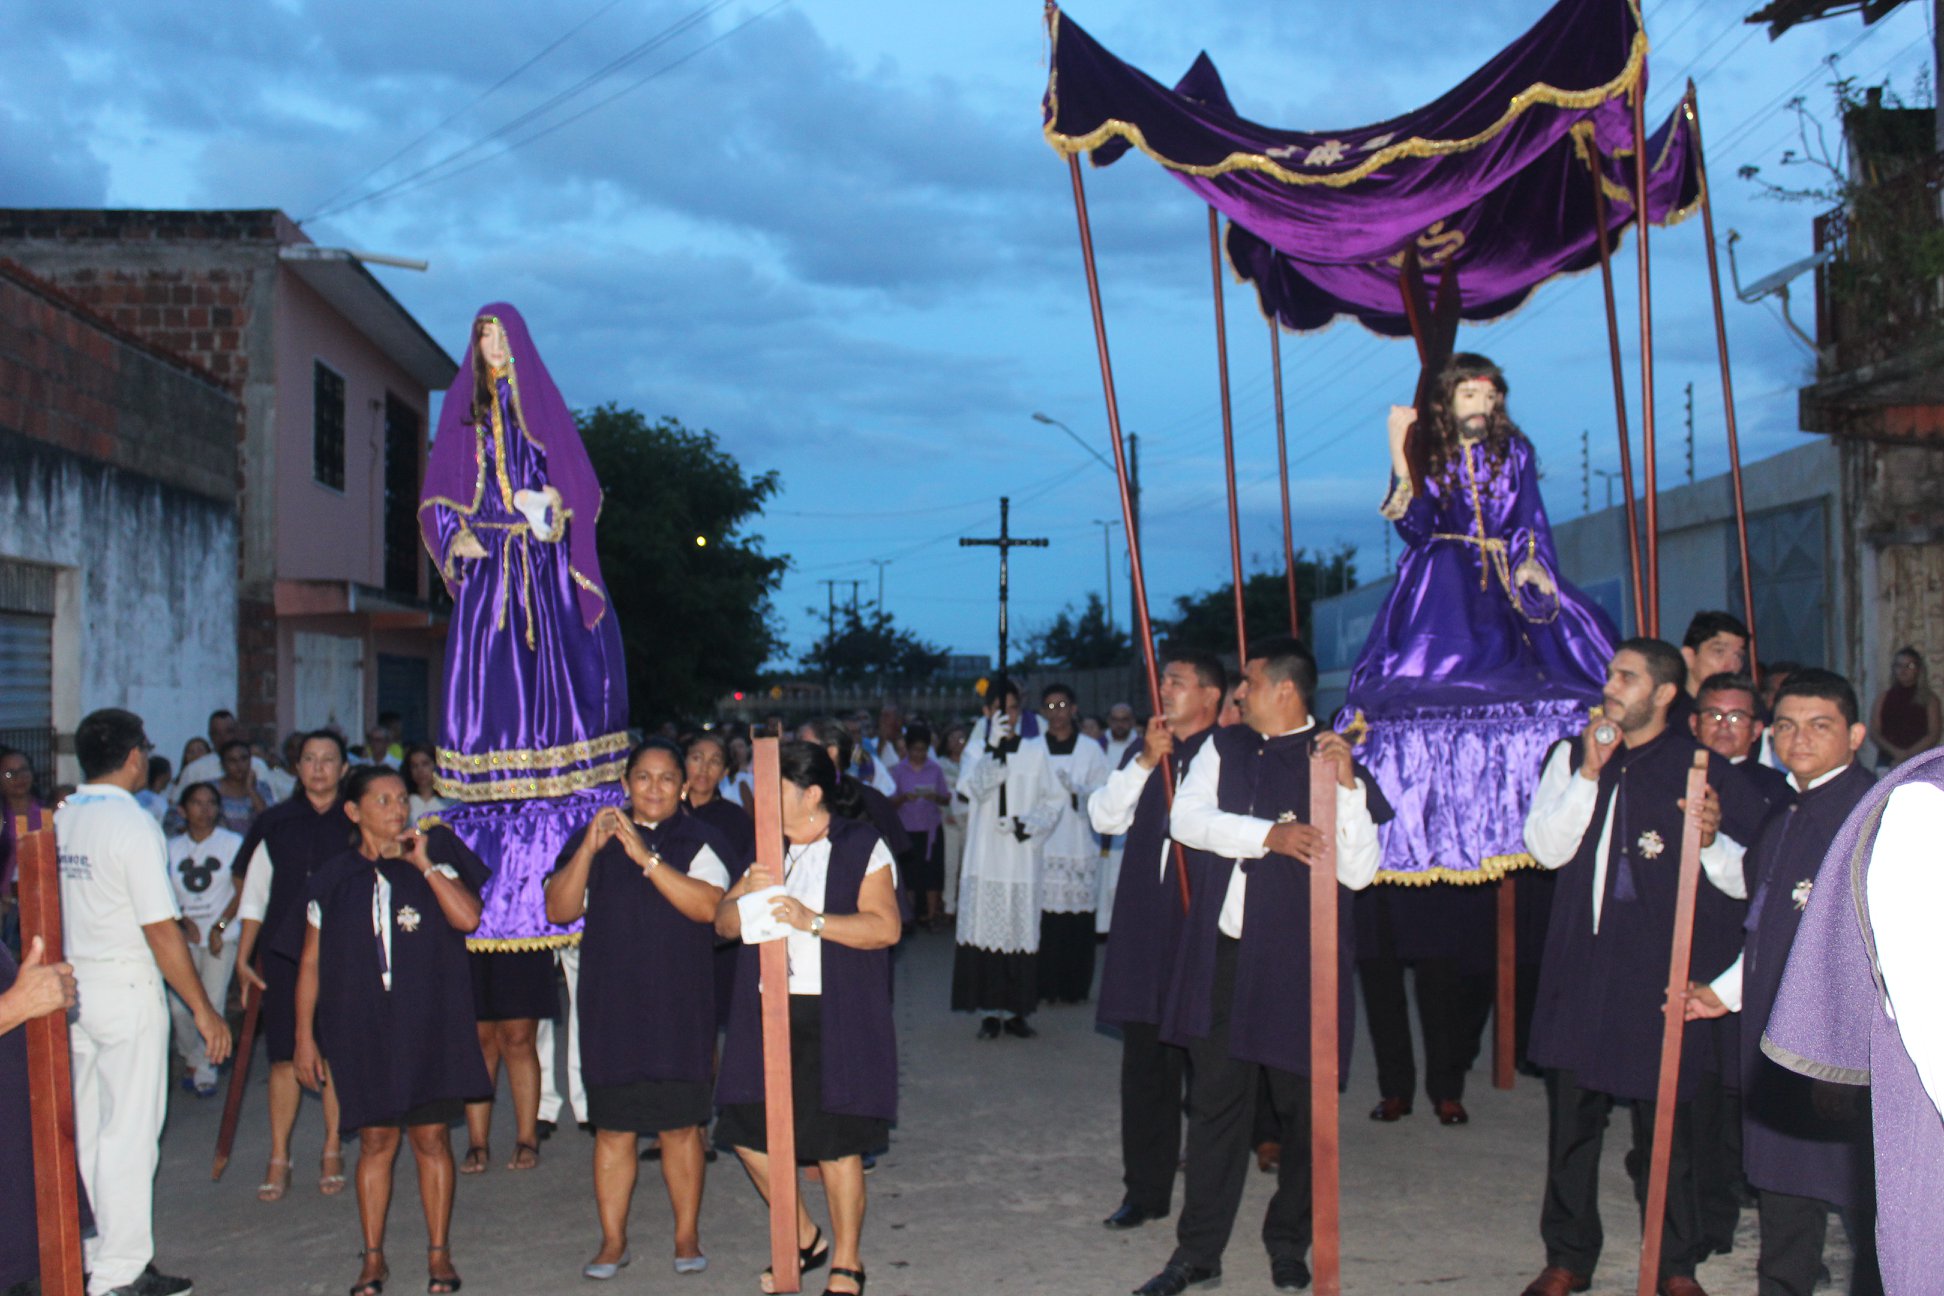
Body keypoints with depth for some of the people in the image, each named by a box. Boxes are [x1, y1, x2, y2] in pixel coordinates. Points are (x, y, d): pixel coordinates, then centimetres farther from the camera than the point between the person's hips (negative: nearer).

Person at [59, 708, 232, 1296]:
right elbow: (161, 930, -17)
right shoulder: (132, 824, -15)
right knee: (130, 1131, -1)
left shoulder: (56, 819, 5)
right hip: (126, 988, -7)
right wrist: (204, 1010, -12)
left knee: (90, 1129, 15)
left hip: (72, 985, 7)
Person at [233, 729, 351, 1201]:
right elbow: (254, 896, 11)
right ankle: (278, 1159, 11)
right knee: (285, 1057, 2)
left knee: (335, 1056, 4)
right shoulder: (275, 824, 7)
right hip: (283, 954, 1)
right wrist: (243, 956, 6)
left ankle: (332, 1153, 17)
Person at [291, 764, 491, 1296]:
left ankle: (439, 1252, 16)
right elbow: (311, 961, 7)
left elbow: (468, 917, -12)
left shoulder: (435, 857, 3)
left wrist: (425, 863, -14)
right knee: (375, 1140, 5)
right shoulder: (333, 878, 5)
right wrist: (305, 1036, 5)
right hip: (361, 1027, 1)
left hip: (428, 1026, -1)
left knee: (431, 1137, 4)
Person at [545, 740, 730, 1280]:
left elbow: (706, 905, -15)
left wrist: (646, 857, -21)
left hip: (677, 1005, -2)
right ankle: (612, 1240, 15)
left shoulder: (697, 842, 1)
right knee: (613, 1128, 5)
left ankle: (687, 1237, 16)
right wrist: (588, 850, -12)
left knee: (680, 1126, 3)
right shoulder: (593, 840, 9)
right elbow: (559, 909, 1)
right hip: (610, 1005, 2)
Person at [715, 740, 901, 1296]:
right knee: (750, 1132, 3)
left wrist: (813, 921, -24)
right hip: (767, 1012, 5)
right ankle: (804, 1240, 25)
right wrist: (748, 895, -13)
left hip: (834, 1016, -5)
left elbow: (885, 927, -13)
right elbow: (723, 922, 10)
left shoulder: (862, 848, -2)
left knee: (836, 1143, -1)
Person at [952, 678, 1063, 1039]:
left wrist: (1023, 825, -9)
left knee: (1021, 932, -1)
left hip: (1022, 859, 0)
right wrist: (993, 747, -21)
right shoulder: (976, 750, 7)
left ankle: (1016, 1010, 7)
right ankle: (990, 1011, 2)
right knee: (985, 930, -4)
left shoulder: (1036, 750, 6)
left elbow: (1054, 801, 6)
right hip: (984, 858, 0)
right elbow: (973, 789, -10)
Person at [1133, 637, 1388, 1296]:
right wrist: (1269, 834, -16)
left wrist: (1345, 784, -20)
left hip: (1296, 958, -3)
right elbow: (1187, 819, -5)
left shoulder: (1333, 762, -2)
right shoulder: (1223, 749, 10)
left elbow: (1358, 871, -10)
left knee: (1301, 1106, 7)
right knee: (1214, 1101, 9)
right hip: (1220, 952, 3)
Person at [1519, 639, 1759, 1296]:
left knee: (1664, 1124, 3)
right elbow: (1547, 848, -2)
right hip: (1579, 964, 3)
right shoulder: (1571, 757, 9)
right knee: (1571, 1117, 9)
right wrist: (1590, 773, -10)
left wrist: (1711, 840, -21)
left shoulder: (1703, 768, -1)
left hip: (1661, 968, -3)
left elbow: (1745, 880, -1)